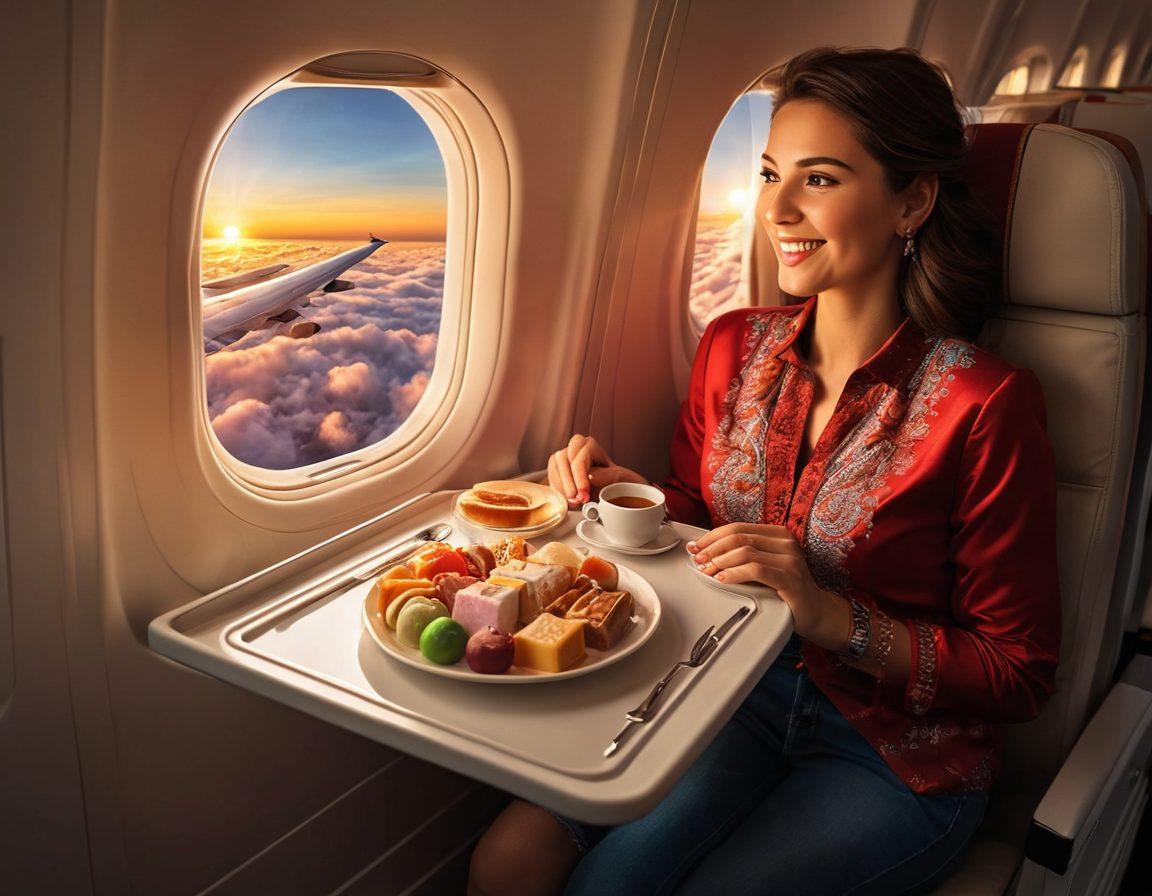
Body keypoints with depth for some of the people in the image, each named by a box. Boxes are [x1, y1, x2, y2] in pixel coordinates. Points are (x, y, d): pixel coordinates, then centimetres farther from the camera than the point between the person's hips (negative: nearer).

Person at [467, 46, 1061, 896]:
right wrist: (625, 491, -11)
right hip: (735, 697, 4)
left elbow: (1018, 676, -11)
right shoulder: (733, 347, -2)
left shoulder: (984, 404, -17)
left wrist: (835, 617, -24)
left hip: (895, 758, -3)